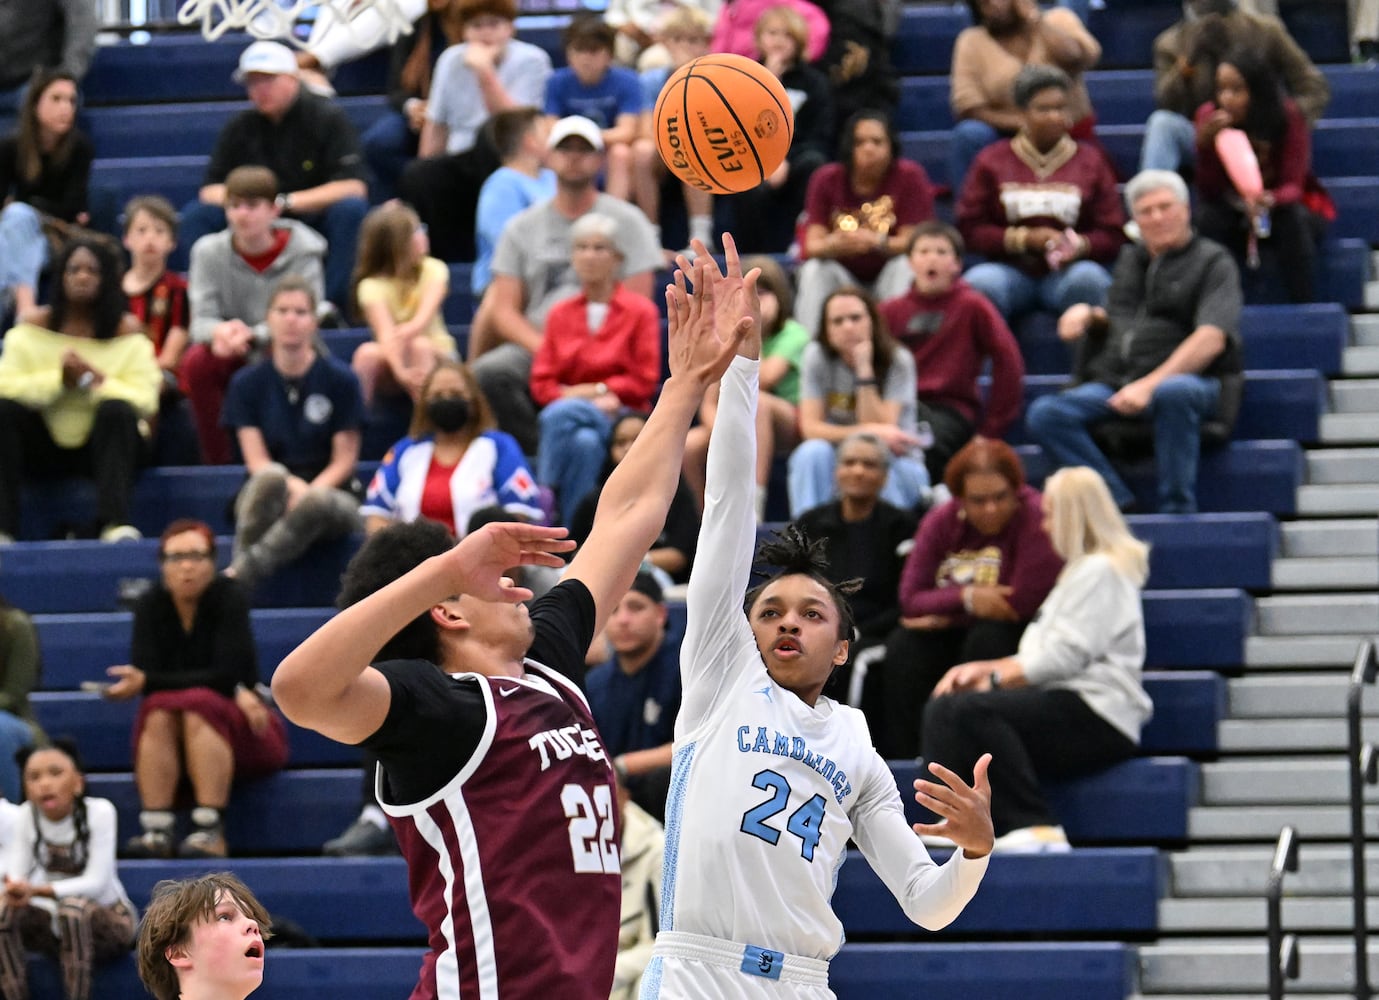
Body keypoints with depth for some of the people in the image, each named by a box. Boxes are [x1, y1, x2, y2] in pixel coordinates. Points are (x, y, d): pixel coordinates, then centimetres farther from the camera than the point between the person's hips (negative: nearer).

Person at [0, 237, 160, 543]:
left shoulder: (126, 330, -2)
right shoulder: (35, 323, 1)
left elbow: (145, 401, -12)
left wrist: (93, 380, -23)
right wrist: (57, 379, -22)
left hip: (105, 444, -1)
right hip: (44, 446, 1)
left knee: (116, 409, -31)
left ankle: (115, 524, -42)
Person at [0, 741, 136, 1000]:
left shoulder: (98, 811, -17)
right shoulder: (27, 818, -5)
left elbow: (96, 882, -24)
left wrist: (36, 890, -37)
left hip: (107, 922, -4)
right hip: (56, 927, 4)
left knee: (73, 906, -36)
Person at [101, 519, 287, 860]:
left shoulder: (230, 598, -11)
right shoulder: (151, 606, -3)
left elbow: (228, 675, -21)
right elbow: (146, 675, -14)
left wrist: (147, 682, -26)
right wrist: (232, 692, -24)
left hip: (241, 733, -3)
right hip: (175, 742, 3)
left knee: (199, 706, -32)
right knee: (158, 711, -28)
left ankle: (211, 832, -43)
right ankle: (155, 829, -41)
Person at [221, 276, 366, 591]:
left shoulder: (339, 379, 1)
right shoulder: (248, 383, 5)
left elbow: (344, 460, -1)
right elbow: (257, 461, -2)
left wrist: (309, 493, -19)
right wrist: (293, 487, -23)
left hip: (330, 494, 0)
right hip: (270, 500, 1)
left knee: (316, 503, -39)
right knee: (271, 478, -37)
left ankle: (239, 574, -46)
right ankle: (242, 560, -46)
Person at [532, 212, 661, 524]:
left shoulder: (640, 311, 4)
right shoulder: (559, 314, 13)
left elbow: (644, 382, 0)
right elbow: (541, 384, 7)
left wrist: (593, 390, -7)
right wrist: (593, 400, -9)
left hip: (622, 421, -2)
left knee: (560, 414, -35)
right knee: (584, 441, -35)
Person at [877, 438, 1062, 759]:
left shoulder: (1035, 518, -17)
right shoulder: (941, 522, 0)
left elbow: (1026, 602, -22)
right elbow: (910, 598, -6)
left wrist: (944, 615, -13)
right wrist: (965, 598, -26)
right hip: (955, 636, 5)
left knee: (987, 638, -34)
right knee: (902, 648, -20)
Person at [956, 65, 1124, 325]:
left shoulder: (1091, 161, 12)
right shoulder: (992, 161, 12)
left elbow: (1112, 235, 8)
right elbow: (970, 228, 4)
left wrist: (1080, 245, -14)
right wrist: (1025, 238, -9)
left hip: (1068, 272, 0)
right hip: (1010, 270, 0)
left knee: (1089, 279, -35)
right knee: (980, 284, -34)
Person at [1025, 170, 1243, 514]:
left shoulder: (1212, 262, 4)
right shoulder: (1130, 260, 25)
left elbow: (1211, 339, -10)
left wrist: (1150, 385, -22)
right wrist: (1087, 315, 12)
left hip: (1184, 379, -5)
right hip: (1113, 383, 5)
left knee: (1174, 393, -43)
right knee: (1044, 414, -23)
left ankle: (1177, 510, -33)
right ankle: (1119, 503, -29)